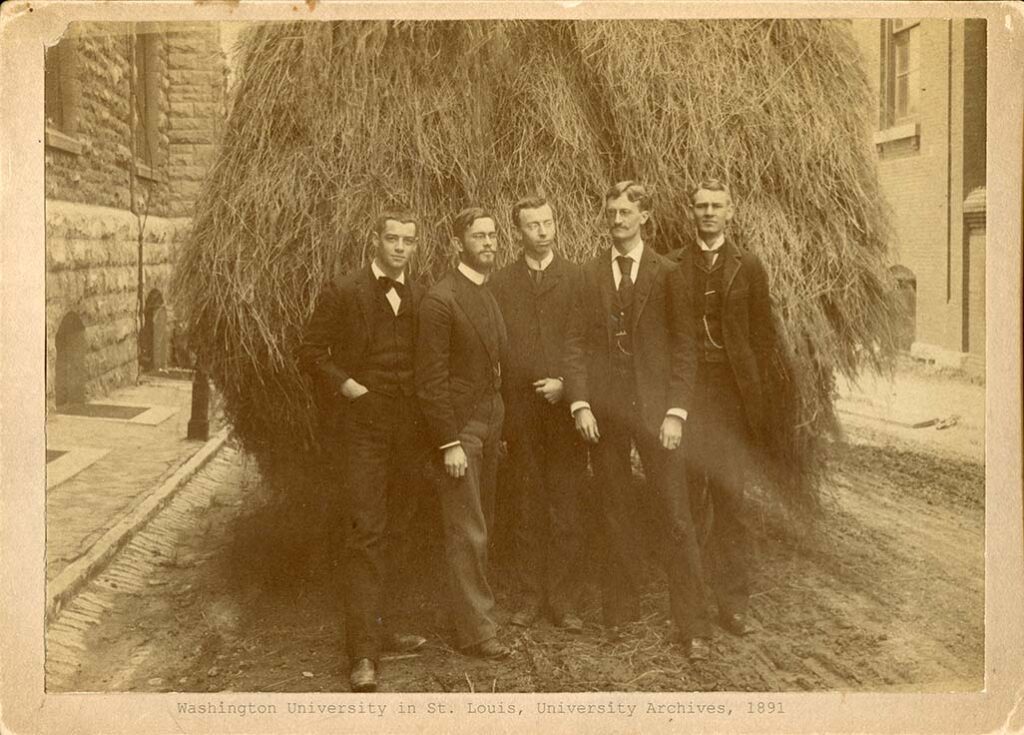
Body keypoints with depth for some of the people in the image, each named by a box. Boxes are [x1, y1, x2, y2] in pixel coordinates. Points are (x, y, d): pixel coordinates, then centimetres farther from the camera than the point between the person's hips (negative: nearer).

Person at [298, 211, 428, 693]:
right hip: (362, 426, -5)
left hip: (410, 430, 5)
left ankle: (376, 629, 25)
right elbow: (312, 350, 1)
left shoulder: (421, 297, 12)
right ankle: (363, 653, -9)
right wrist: (344, 383, -11)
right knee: (365, 535, -10)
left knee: (394, 534, 11)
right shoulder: (343, 293, -1)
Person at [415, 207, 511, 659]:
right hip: (459, 426, -8)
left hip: (491, 423, 8)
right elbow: (431, 379, -15)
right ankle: (475, 628, 5)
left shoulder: (492, 296, 13)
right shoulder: (441, 299, -13)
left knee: (482, 527, 13)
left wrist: (502, 429, 11)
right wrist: (449, 444, -18)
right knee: (467, 533, -3)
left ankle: (474, 606, 23)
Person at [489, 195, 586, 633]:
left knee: (566, 510, 1)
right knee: (527, 510, 6)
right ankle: (531, 596, 16)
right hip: (519, 410, 1)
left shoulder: (577, 279, 5)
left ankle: (562, 600, 9)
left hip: (565, 405, -1)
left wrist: (567, 385, -10)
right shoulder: (501, 284, 7)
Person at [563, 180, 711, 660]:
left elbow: (683, 346, 1)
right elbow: (576, 344, 5)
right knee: (615, 516, 9)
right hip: (603, 409, 2)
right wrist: (580, 403, -6)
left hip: (654, 406, -2)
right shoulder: (590, 274, 8)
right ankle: (621, 612, 20)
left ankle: (693, 627, 4)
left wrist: (676, 411, -8)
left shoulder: (666, 274, 3)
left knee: (675, 518, -3)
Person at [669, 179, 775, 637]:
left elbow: (763, 333, 9)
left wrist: (749, 384, 2)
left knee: (730, 500, 0)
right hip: (686, 389, 0)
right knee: (685, 495, -3)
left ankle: (732, 603, 6)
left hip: (732, 393, 0)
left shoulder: (748, 267, 8)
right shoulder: (673, 267, 8)